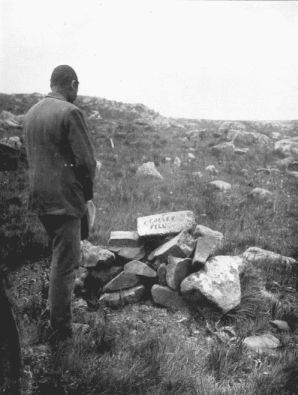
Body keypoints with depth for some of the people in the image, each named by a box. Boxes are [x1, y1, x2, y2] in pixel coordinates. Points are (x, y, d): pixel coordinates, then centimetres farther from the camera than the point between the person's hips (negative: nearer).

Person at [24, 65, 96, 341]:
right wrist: (87, 193, 1)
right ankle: (61, 332, 11)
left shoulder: (31, 113, 11)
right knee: (65, 263, 1)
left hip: (38, 196, 8)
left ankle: (57, 318, 34)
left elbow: (32, 156, 13)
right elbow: (86, 160, -16)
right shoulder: (70, 112, -13)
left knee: (60, 256, 22)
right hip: (64, 198, -8)